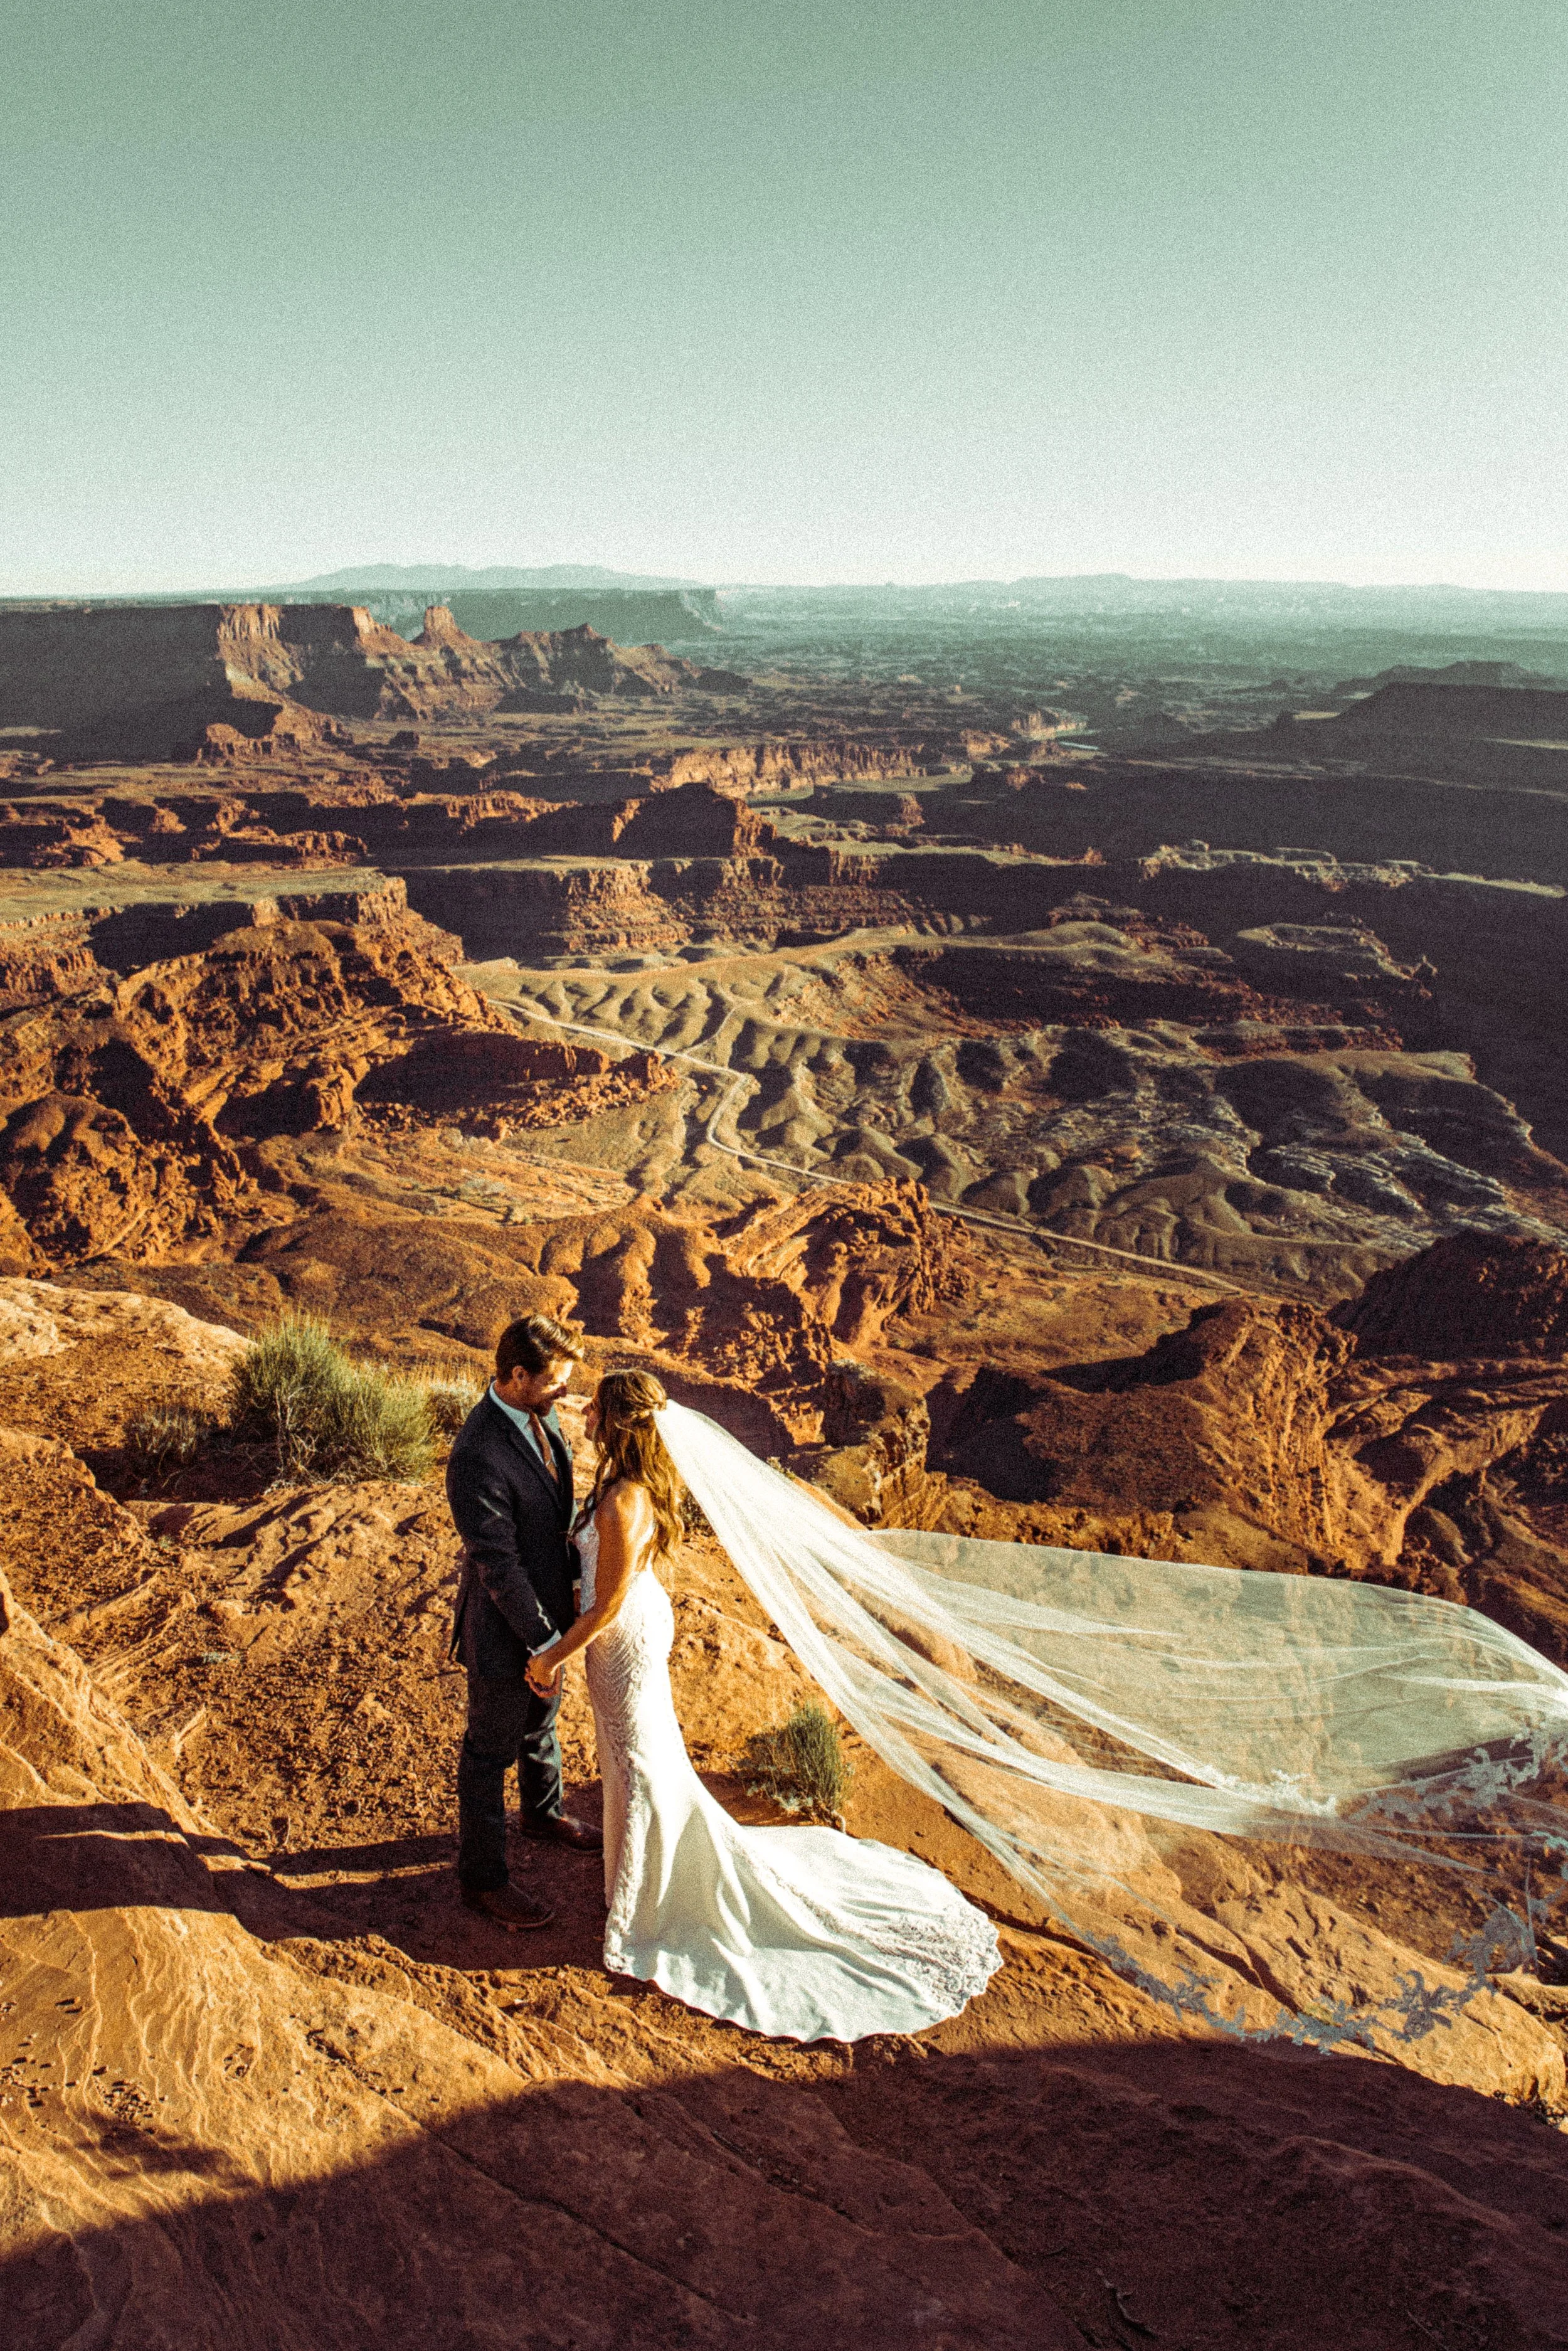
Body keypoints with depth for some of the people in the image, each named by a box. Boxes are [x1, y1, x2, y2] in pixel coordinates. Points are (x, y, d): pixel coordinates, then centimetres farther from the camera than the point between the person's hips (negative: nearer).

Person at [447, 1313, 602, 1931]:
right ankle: (482, 1877, 31)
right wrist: (545, 1642, -22)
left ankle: (543, 1810, 56)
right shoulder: (478, 1458, -34)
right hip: (504, 1627, -8)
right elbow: (498, 1566, -28)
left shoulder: (541, 1415, -6)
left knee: (540, 1721, 31)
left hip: (547, 1608, 8)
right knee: (491, 1752, 12)